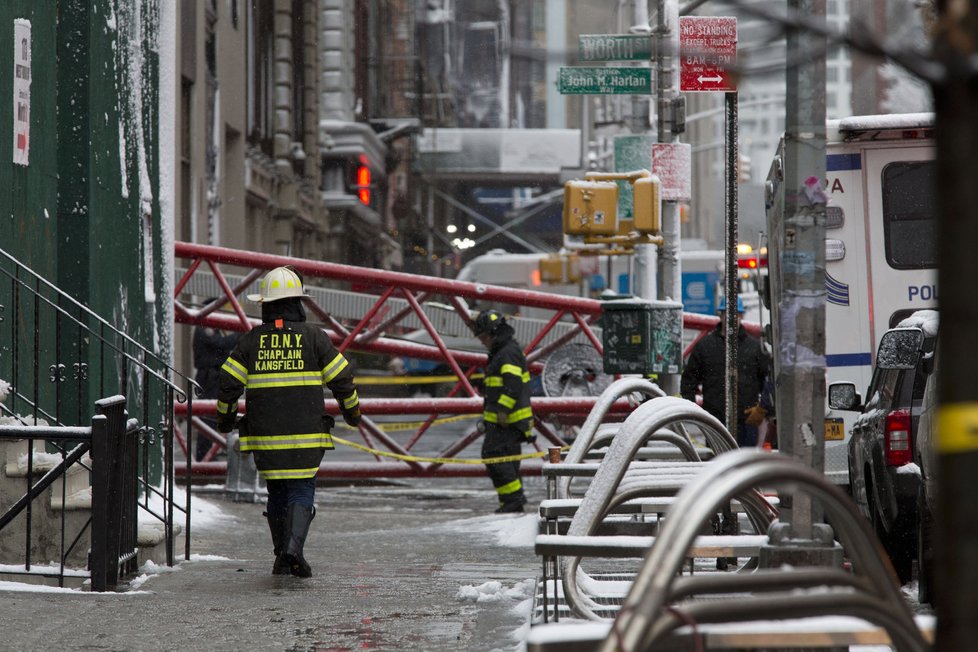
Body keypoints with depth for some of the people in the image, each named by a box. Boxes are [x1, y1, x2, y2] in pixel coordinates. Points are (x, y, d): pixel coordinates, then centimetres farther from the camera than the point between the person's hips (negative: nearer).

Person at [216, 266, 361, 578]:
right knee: (302, 491, 1)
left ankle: (282, 558, 17)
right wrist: (352, 411, 18)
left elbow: (228, 384, 2)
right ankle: (293, 548, -20)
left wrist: (225, 417, 20)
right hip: (306, 435, -2)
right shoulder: (313, 337, -1)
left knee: (277, 493, 14)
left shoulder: (251, 341, 3)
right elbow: (342, 379, 1)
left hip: (265, 435, 2)